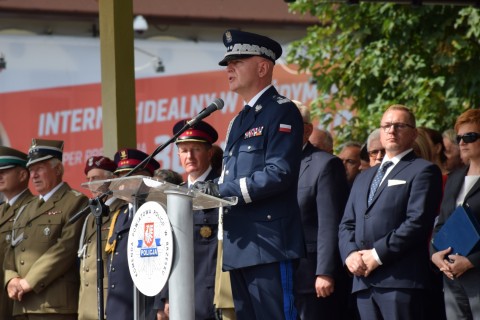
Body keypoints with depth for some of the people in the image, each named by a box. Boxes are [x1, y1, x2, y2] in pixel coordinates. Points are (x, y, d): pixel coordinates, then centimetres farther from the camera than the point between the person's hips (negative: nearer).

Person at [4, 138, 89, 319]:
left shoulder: (76, 202, 0)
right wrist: (11, 280, -2)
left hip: (56, 305, -7)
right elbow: (12, 252, 20)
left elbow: (66, 248, -11)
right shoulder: (25, 211, 26)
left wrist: (29, 282, -13)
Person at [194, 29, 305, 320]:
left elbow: (280, 173, -18)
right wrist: (209, 191, 1)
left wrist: (223, 190, -18)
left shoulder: (282, 112, -6)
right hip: (240, 246, 9)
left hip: (269, 244, -9)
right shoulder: (240, 121, 22)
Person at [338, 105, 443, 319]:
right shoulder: (364, 178, 27)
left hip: (400, 278, -7)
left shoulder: (423, 171, 3)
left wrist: (377, 255, -13)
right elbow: (347, 224, 21)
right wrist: (350, 254, -1)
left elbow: (418, 221, -9)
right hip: (364, 280, 7)